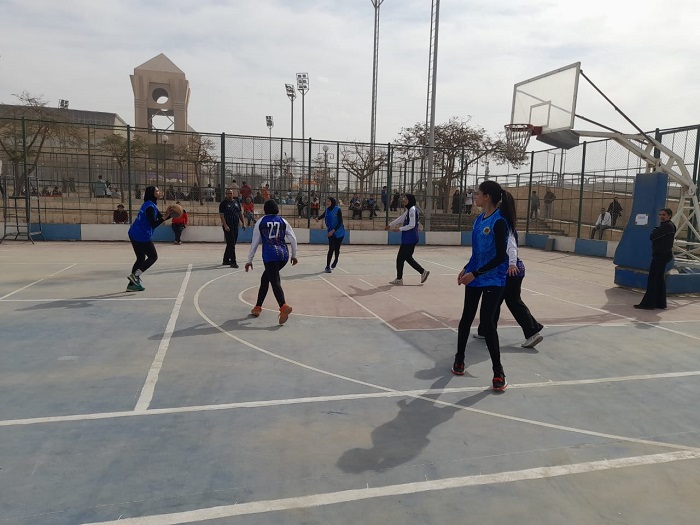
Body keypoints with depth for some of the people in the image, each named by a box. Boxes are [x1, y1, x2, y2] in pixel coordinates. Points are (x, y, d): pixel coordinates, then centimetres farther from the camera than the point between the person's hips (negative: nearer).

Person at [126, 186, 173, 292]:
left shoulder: (150, 205, 14)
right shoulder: (150, 206, -17)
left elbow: (160, 217, 15)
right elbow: (154, 224, -22)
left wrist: (170, 214, 0)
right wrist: (166, 216, -25)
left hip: (134, 235, 9)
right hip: (142, 237, -9)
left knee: (141, 258, 15)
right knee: (153, 257, 4)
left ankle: (132, 284, 16)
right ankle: (135, 275, -3)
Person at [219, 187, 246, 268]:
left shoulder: (237, 202, 11)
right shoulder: (223, 203, -6)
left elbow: (240, 213, 17)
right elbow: (221, 215, -11)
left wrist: (243, 223, 12)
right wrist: (225, 226, -20)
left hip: (235, 226, 6)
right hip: (228, 226, -6)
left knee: (231, 244, 13)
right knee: (231, 244, -8)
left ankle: (226, 260, 25)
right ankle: (233, 262, -6)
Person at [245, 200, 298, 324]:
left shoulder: (260, 222, 6)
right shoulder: (283, 221, 12)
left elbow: (255, 242, 8)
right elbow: (293, 238, 7)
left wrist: (249, 260, 14)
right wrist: (294, 255, 17)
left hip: (270, 256, -4)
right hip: (284, 255, 4)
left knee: (275, 282, -9)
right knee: (265, 278, 21)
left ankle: (284, 307, -34)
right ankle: (258, 307, 25)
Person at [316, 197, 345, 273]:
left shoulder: (337, 210, -17)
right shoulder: (327, 209, -3)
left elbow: (340, 223, -18)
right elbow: (323, 215, 20)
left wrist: (333, 230, -26)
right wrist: (318, 218, 0)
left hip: (339, 232, -2)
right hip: (331, 232, 2)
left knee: (337, 248, 11)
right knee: (331, 249, -9)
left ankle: (335, 260, 41)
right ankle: (328, 266, -2)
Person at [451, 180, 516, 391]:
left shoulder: (499, 222, -18)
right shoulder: (480, 219, 6)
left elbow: (500, 257, -20)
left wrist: (475, 273, -21)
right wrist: (466, 269, 9)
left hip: (492, 280, -8)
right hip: (474, 276, 8)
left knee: (487, 322, -8)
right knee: (466, 318, 14)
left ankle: (498, 372, 7)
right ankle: (459, 359, 31)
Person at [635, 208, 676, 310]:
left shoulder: (666, 226, -16)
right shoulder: (669, 226, 17)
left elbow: (652, 237, -17)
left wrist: (655, 229, -1)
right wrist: (657, 230, -1)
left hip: (661, 255, -11)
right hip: (662, 255, 11)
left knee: (652, 279, -8)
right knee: (659, 279, 14)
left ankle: (648, 303, -5)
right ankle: (660, 303, 20)